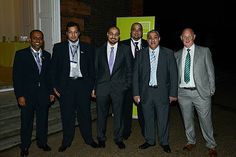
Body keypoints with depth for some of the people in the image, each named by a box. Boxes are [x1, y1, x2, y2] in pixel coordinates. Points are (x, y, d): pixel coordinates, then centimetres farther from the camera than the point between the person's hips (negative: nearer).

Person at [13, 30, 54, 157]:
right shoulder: (21, 54, -4)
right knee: (26, 122, 9)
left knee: (43, 120, 14)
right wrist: (20, 96, -12)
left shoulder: (47, 55, 7)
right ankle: (25, 146, 27)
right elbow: (17, 77, -7)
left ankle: (42, 142, 33)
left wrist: (51, 92, 7)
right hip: (27, 95, -3)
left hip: (43, 94, 3)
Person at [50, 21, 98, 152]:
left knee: (85, 113, 7)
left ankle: (88, 138, 24)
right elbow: (54, 68, 5)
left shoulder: (88, 48, 7)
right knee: (67, 114, 7)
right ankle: (66, 141, 22)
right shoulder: (58, 47, 5)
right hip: (66, 84, 0)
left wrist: (92, 86, 2)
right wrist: (55, 86, -1)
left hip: (83, 84, 1)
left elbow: (91, 68, 7)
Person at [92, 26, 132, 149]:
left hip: (118, 87, -1)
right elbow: (95, 69, 7)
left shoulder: (125, 49, 3)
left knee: (118, 114, 8)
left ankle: (118, 138, 25)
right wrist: (94, 87, 4)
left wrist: (127, 85, 0)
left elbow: (129, 69, 5)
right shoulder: (99, 50, 7)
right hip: (102, 87, 1)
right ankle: (101, 138, 27)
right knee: (101, 114, 10)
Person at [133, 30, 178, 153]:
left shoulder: (168, 53, 0)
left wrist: (173, 93, -4)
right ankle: (150, 140, 32)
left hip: (162, 92, -1)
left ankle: (164, 142, 29)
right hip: (146, 92, 1)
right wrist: (136, 93, -2)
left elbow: (173, 74, -1)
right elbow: (135, 74, 3)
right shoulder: (141, 54, 3)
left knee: (163, 119, 8)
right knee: (148, 118, 13)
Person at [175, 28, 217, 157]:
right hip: (183, 92, 3)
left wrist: (211, 90, -1)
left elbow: (210, 71, 3)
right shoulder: (177, 54, 9)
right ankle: (191, 142, 35)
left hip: (201, 92, -2)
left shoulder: (204, 51, 2)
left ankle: (211, 145, 24)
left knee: (205, 120, 4)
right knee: (187, 120, 14)